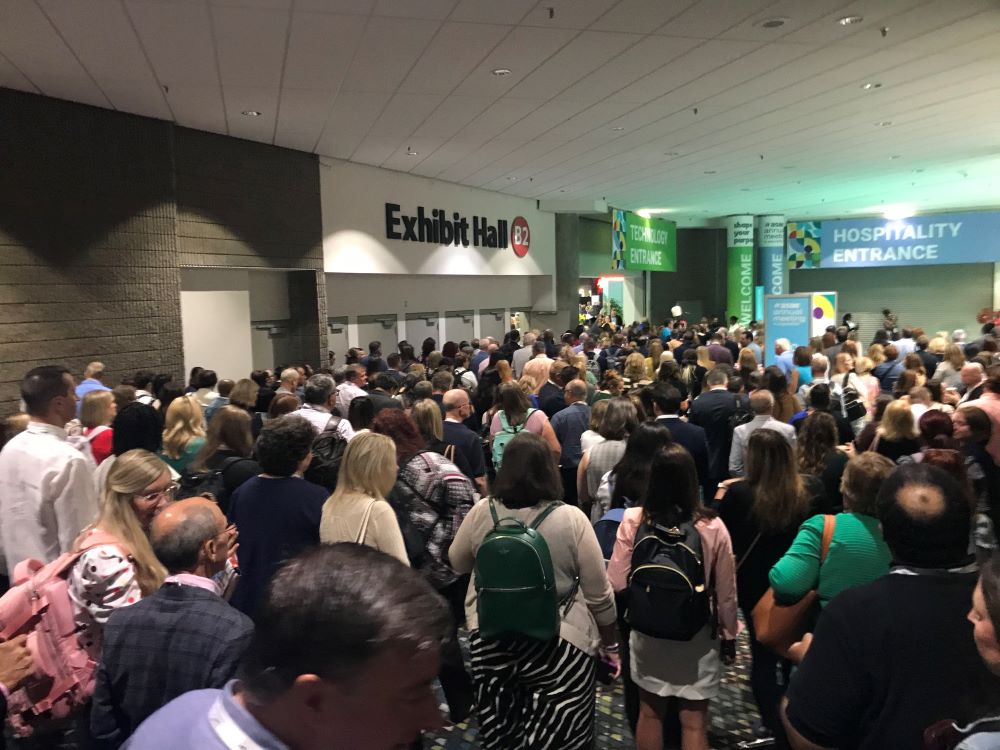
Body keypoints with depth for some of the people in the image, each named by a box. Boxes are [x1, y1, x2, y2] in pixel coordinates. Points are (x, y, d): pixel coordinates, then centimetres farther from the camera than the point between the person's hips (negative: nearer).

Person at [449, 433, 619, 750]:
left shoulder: (481, 512, -9)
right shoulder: (571, 519, -15)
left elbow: (458, 563, 9)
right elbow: (599, 594, -7)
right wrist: (611, 642, 7)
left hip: (489, 639, 3)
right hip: (560, 643, -2)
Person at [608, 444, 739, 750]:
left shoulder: (633, 521, -18)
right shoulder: (712, 527, -18)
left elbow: (617, 582, -15)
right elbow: (725, 592, -8)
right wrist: (730, 636, 8)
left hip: (648, 632, 1)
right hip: (697, 636, -1)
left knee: (650, 713, 21)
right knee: (694, 722, 15)